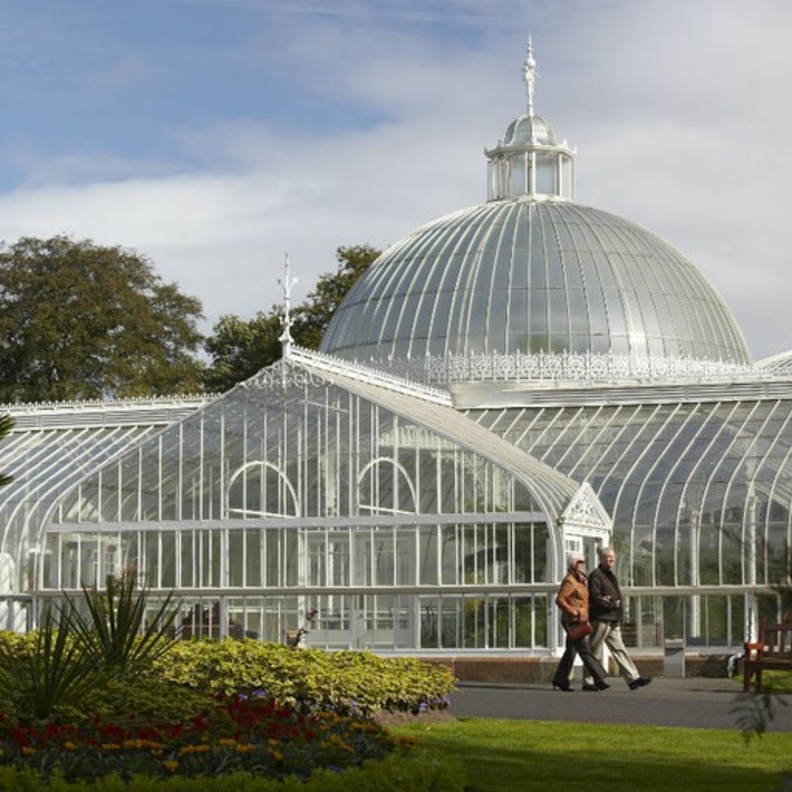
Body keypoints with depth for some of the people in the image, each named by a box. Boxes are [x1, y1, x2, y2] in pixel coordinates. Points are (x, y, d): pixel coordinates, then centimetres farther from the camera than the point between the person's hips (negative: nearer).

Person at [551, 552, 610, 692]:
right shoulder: (569, 581, -12)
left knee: (570, 651, 12)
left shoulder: (581, 580, 18)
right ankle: (599, 679, -15)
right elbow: (559, 600, -21)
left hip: (580, 621, 10)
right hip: (573, 621, -10)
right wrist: (574, 613, -22)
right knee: (585, 651, -11)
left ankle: (559, 680, 16)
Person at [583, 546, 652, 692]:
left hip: (613, 620, 9)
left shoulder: (610, 575, 20)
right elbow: (595, 597, -18)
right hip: (600, 619, -9)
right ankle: (588, 682, 4)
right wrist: (613, 604, -12)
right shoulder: (596, 575, -9)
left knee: (619, 650, 5)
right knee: (595, 652, -3)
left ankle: (633, 678, 1)